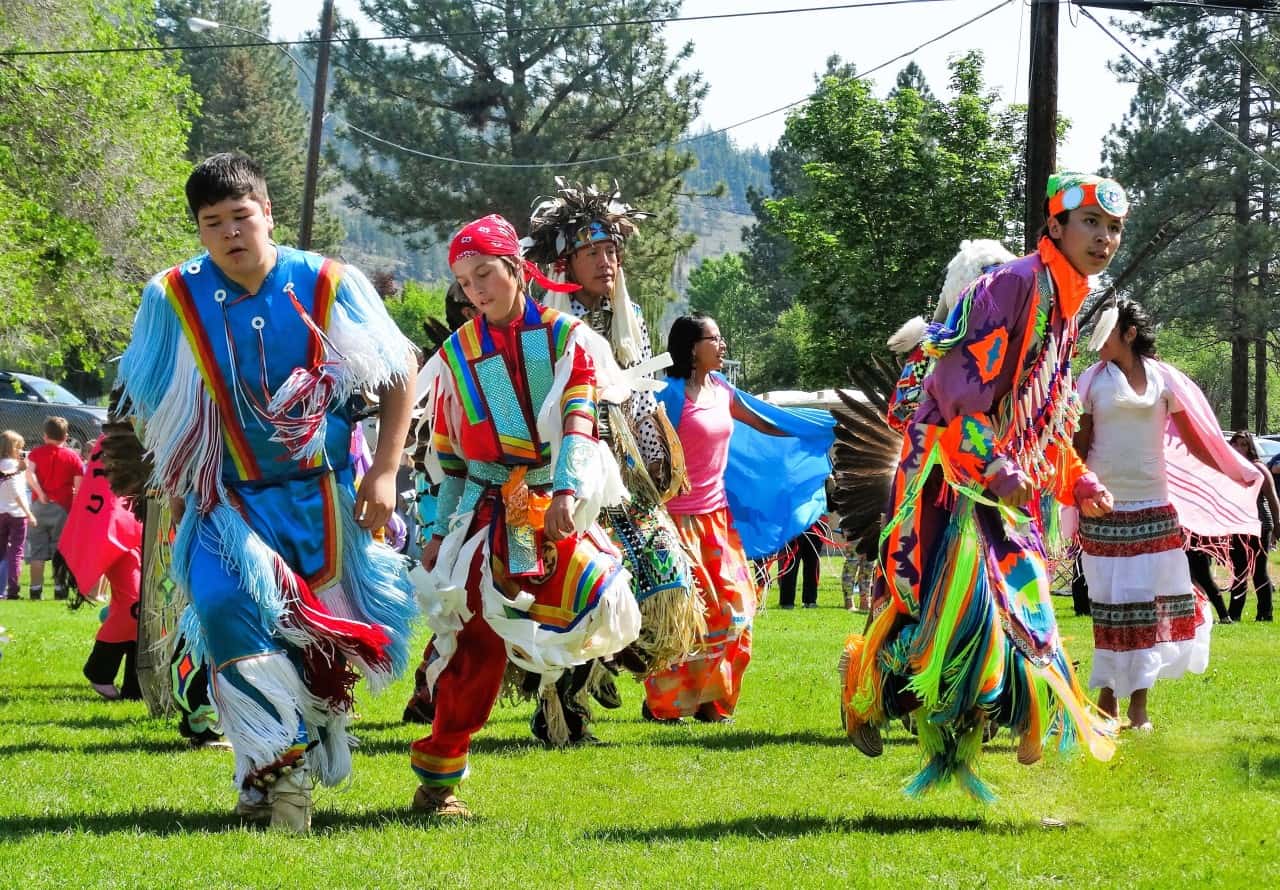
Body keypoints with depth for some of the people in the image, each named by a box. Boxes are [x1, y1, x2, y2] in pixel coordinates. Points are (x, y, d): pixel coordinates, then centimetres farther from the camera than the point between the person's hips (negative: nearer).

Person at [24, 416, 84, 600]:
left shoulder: (37, 453, 3)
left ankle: (36, 589, 0)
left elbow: (29, 473, -14)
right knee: (60, 550, 5)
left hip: (40, 505, 1)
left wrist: (40, 494, -11)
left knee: (37, 550, 4)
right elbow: (79, 486, -4)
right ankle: (60, 588, 3)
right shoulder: (72, 456, 1)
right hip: (63, 507, -1)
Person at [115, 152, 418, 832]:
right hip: (229, 498, -1)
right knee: (226, 605, -27)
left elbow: (398, 374, 2)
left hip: (321, 496, 1)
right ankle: (280, 767, -21)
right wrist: (177, 484, 8)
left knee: (324, 636, 5)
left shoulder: (328, 287, -9)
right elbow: (148, 404, 7)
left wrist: (384, 472, -4)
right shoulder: (173, 299, -9)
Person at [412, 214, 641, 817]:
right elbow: (447, 456, 15)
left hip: (555, 506, 0)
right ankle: (436, 782, -4)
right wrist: (440, 530, 9)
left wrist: (568, 491, -22)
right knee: (479, 639, -12)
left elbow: (579, 422, -7)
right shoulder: (457, 355, 12)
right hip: (485, 512, 0)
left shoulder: (566, 337, 5)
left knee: (600, 601, -26)